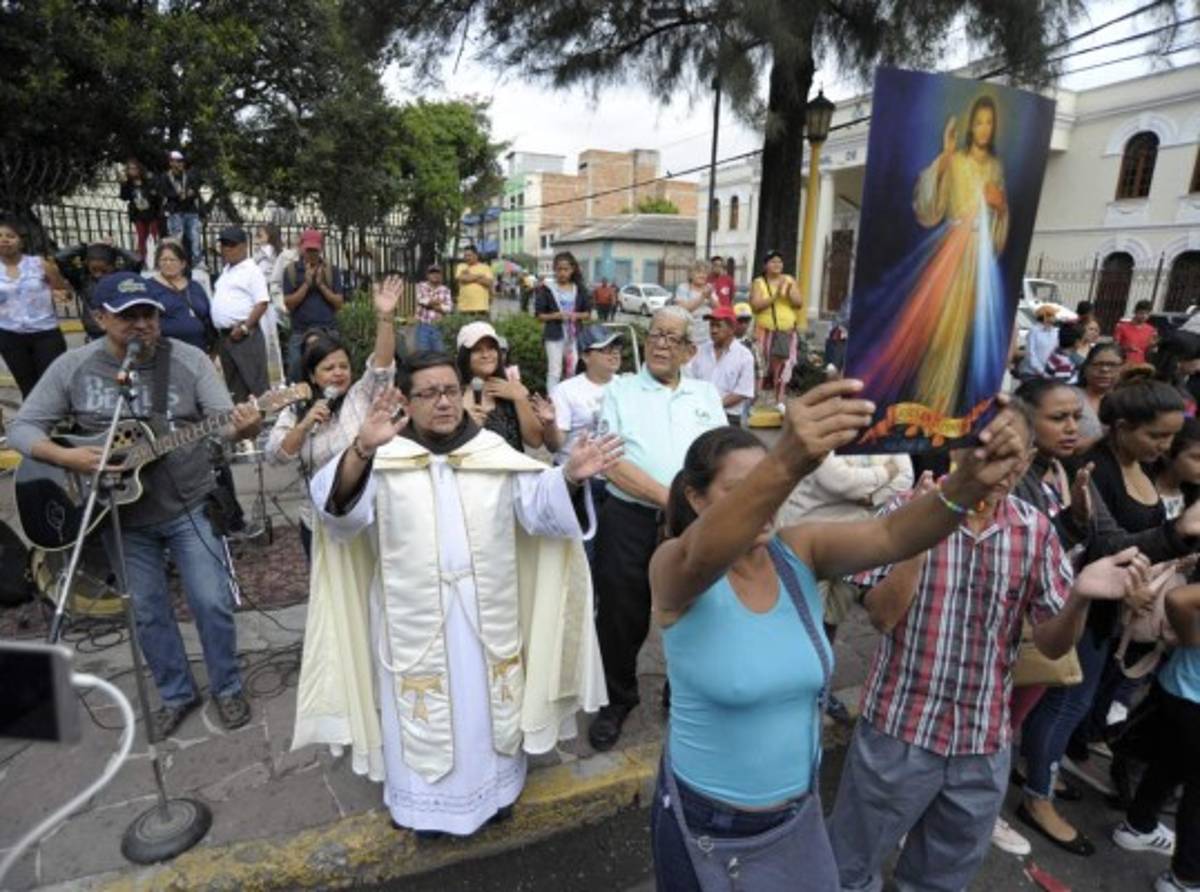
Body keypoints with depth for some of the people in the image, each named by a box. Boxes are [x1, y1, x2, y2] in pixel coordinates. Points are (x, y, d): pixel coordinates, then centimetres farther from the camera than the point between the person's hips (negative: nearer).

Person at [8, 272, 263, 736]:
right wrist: (66, 457, -19)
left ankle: (227, 687, 24)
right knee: (147, 611, 14)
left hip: (188, 507, -2)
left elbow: (224, 420, -16)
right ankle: (176, 694, 34)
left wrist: (242, 426, -40)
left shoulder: (189, 360, -9)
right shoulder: (72, 367, -4)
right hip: (123, 516, 2)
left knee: (212, 602, 1)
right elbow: (22, 427, 0)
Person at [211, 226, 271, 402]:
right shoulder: (226, 271, 19)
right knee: (233, 385, 14)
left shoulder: (251, 271, -6)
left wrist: (244, 327, -18)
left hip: (245, 335, -9)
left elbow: (262, 303, -14)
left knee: (256, 382, -9)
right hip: (224, 335, 9)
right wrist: (219, 333, 15)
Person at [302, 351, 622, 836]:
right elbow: (339, 507, -25)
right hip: (415, 616, -2)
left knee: (489, 702, 19)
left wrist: (569, 476, -26)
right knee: (425, 712, 15)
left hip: (487, 613, 3)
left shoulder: (493, 453, -1)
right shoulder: (383, 459, -9)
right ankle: (427, 800, 37)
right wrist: (361, 450, -45)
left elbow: (538, 504, -5)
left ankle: (494, 784, 43)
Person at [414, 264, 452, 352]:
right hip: (423, 326, -1)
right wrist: (435, 302, -7)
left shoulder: (445, 290, 6)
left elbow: (449, 308, -6)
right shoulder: (421, 286, 7)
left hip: (438, 327, 1)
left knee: (439, 353, 2)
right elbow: (420, 300, -12)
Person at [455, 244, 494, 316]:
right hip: (464, 306, 2)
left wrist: (469, 276, -5)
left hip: (481, 307, -1)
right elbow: (459, 278, -7)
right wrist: (478, 276, -4)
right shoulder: (461, 267, 13)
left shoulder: (485, 267, 8)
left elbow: (489, 282, -7)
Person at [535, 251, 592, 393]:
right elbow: (539, 315, -4)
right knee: (554, 371, -4)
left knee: (571, 371, 10)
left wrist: (576, 315, -13)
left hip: (574, 335, 3)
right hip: (554, 335, -3)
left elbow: (588, 314, 8)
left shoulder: (579, 289, 5)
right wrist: (556, 315, -20)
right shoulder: (547, 288, -4)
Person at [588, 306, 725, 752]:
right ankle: (617, 701, 31)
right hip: (629, 520, -2)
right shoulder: (620, 390, 2)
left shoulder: (706, 394, 11)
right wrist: (667, 497, -14)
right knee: (621, 615, 7)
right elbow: (612, 463, -8)